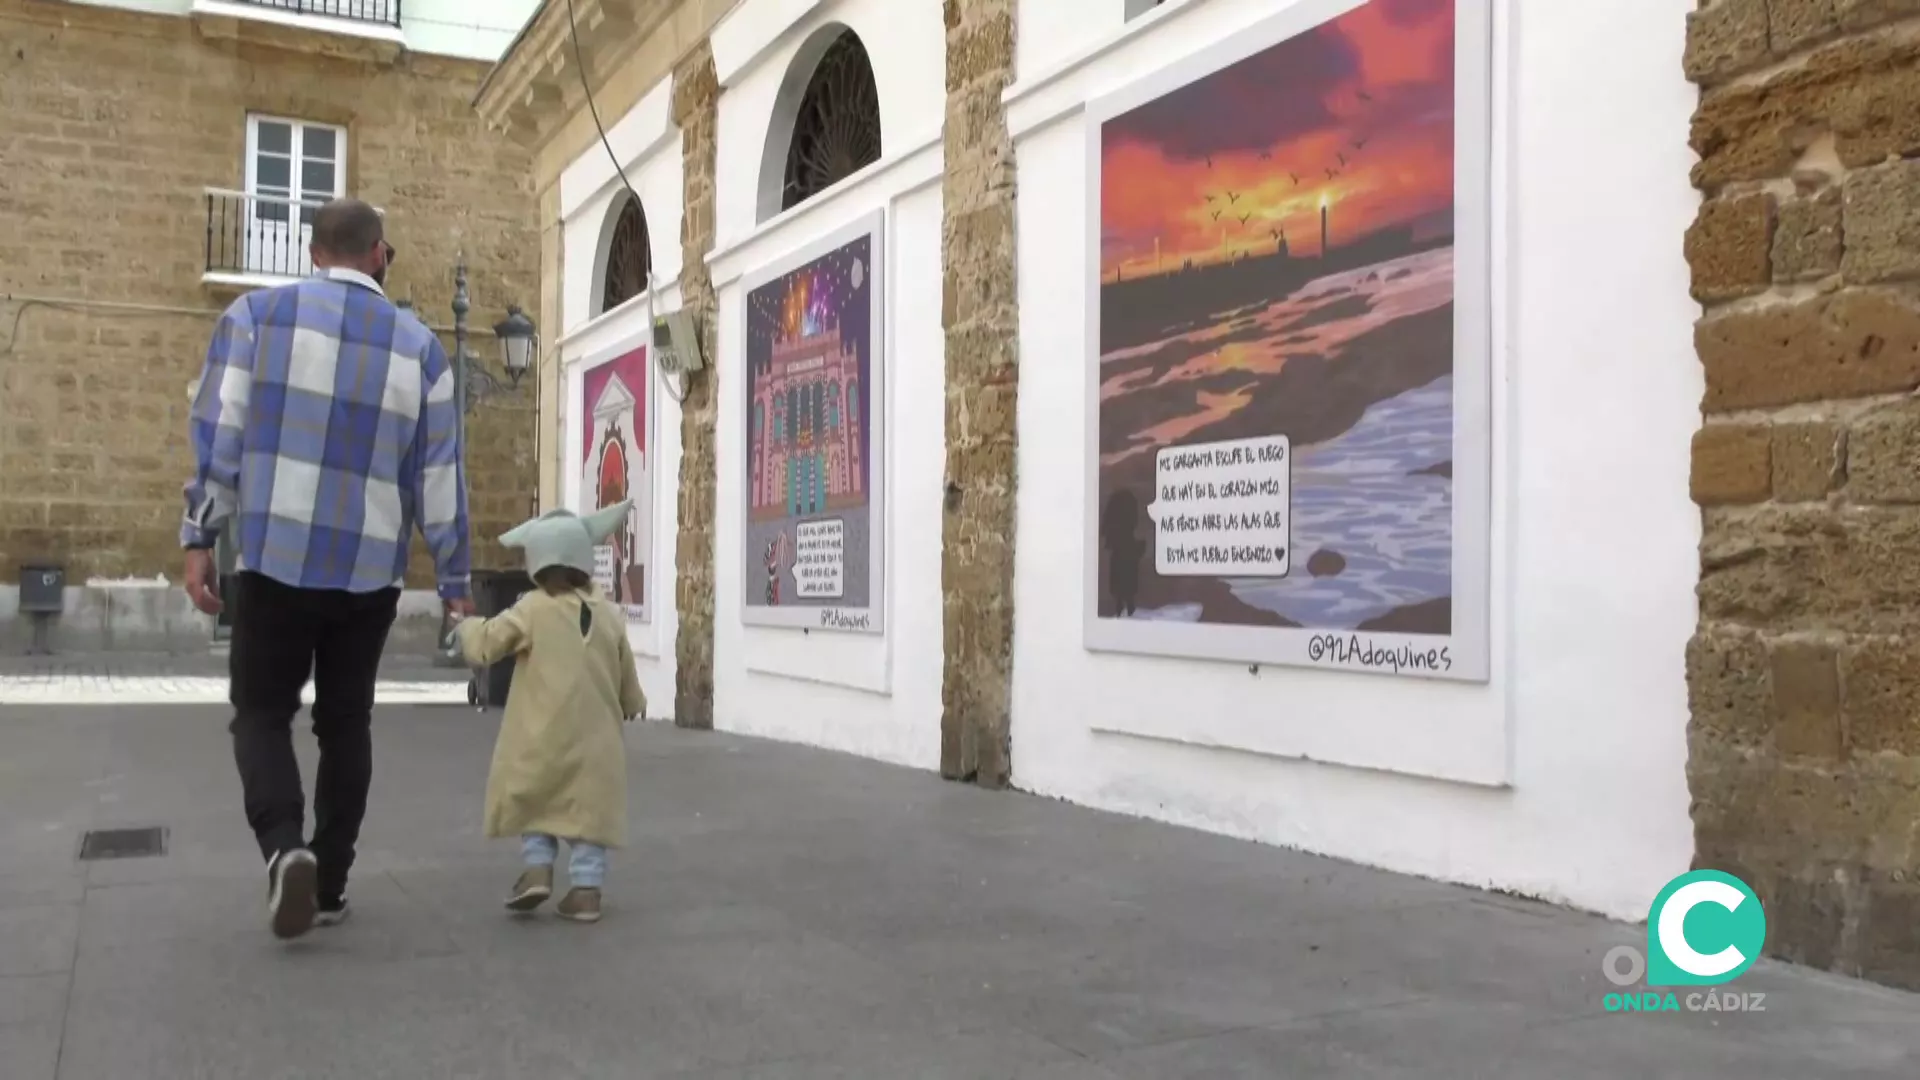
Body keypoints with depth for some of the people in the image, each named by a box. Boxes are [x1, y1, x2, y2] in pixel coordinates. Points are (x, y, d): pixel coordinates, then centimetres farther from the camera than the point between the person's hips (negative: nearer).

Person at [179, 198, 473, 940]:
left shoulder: (258, 315, 0)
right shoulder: (419, 344, 5)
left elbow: (219, 435, -5)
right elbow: (439, 474, 5)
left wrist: (199, 537, 0)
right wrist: (454, 579, 10)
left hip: (276, 559, -1)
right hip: (371, 570, 2)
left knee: (261, 713, 10)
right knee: (345, 724, 13)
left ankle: (284, 848, -13)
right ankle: (328, 882, 16)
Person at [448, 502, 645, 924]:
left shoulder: (532, 609, -8)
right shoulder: (608, 614, 5)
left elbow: (486, 644, -3)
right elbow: (625, 671, 15)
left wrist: (465, 628, 19)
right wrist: (633, 703, 34)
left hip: (542, 736, -2)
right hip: (594, 736, 2)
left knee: (535, 799, 18)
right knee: (588, 806, 7)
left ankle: (537, 869, 6)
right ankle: (586, 888, 3)